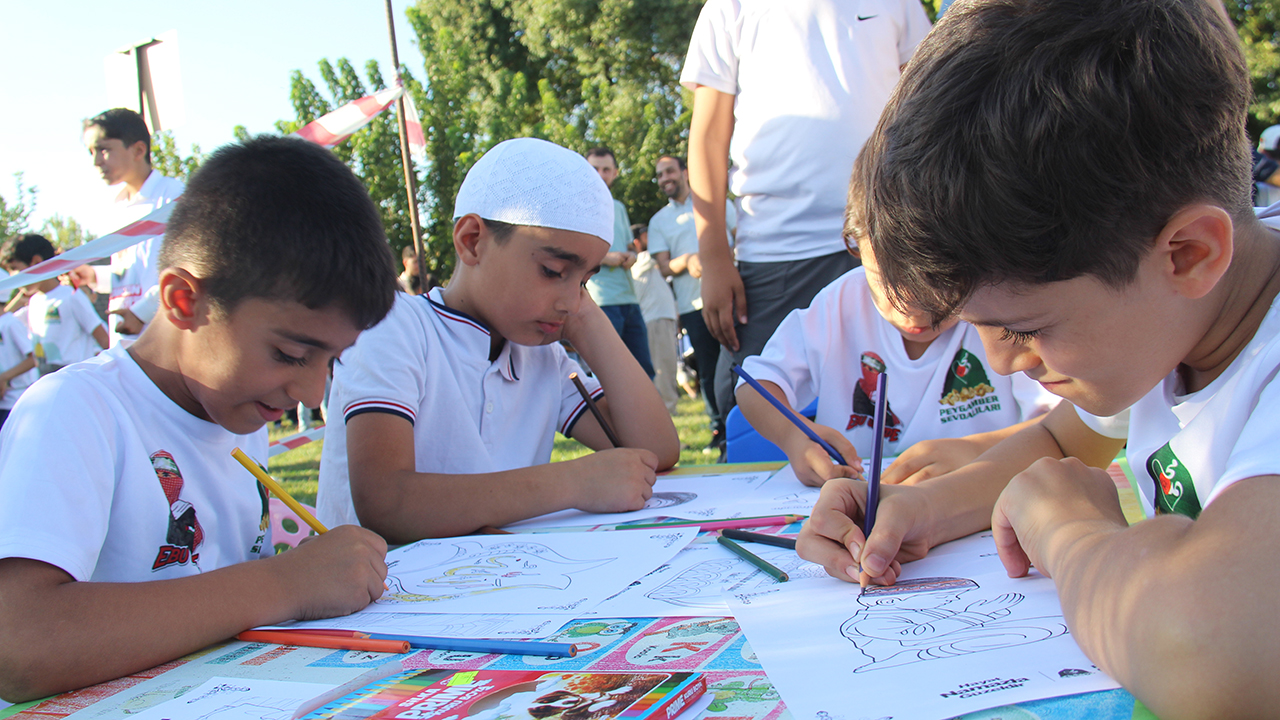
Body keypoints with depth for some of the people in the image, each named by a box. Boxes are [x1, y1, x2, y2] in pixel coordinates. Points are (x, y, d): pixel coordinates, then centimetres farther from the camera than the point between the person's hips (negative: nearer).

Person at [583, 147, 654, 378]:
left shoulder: (619, 208, 22)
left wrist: (631, 256, 6)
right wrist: (605, 259, -15)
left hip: (630, 299, 7)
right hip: (601, 302, -7)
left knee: (644, 368, 7)